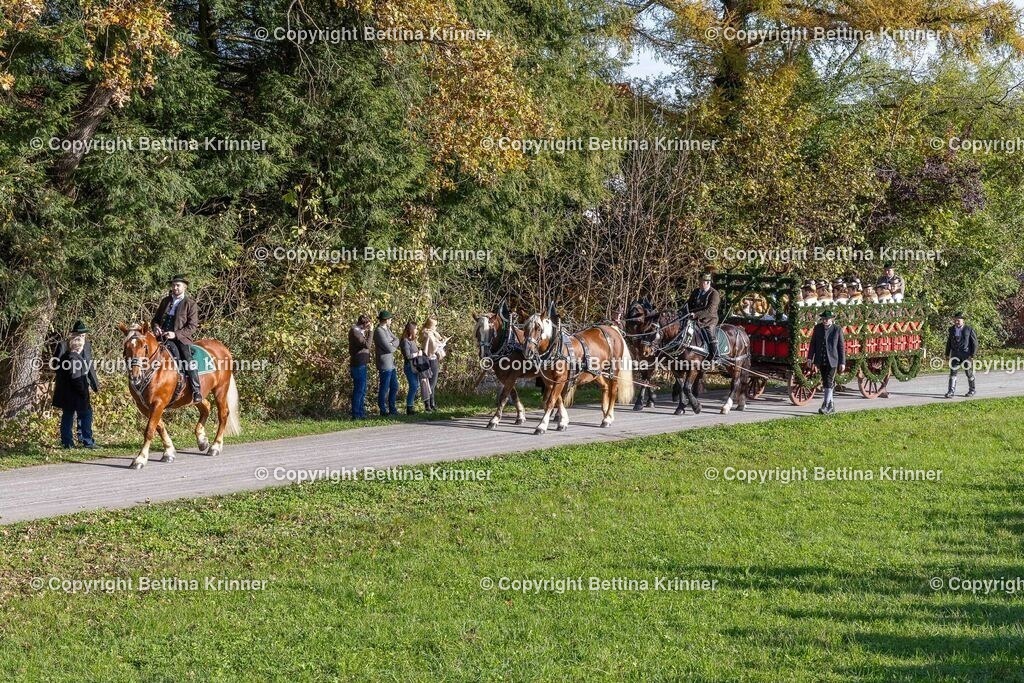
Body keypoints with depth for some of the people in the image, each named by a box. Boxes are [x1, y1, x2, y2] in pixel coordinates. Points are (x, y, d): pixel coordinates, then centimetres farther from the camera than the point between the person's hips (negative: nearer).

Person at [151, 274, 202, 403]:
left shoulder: (190, 304, 1)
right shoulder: (166, 301, 17)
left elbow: (192, 327, -6)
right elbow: (155, 318, 24)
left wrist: (176, 334, -18)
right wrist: (156, 327, -1)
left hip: (181, 338, -5)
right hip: (163, 336, 6)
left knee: (188, 360, -25)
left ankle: (197, 391, -25)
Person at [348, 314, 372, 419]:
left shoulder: (359, 331, 15)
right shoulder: (354, 331, -15)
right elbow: (366, 345, -23)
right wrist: (370, 332, -18)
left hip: (361, 364, 10)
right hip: (358, 364, -10)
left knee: (362, 390, 14)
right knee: (359, 390, -7)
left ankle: (361, 413, 20)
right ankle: (356, 414, -5)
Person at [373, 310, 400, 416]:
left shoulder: (387, 329, 14)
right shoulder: (379, 331, -17)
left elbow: (396, 340, 10)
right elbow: (388, 348, -20)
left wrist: (392, 344, -10)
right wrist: (394, 347, 1)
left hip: (390, 363, 10)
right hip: (384, 364, -10)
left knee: (394, 386, 15)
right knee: (384, 388, -2)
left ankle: (392, 408, 24)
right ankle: (383, 410, 5)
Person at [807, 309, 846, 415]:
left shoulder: (837, 329, -4)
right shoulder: (817, 328, 5)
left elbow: (841, 346, -2)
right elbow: (813, 343, 9)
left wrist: (842, 362, -4)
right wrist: (810, 358, 2)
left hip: (832, 361, -4)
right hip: (821, 361, 4)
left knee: (829, 383, -12)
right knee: (825, 383, 10)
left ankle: (825, 406, -13)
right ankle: (831, 406, 21)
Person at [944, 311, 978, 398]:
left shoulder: (969, 329, -5)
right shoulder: (952, 329, 8)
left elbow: (974, 342, -4)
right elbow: (949, 342, 17)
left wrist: (972, 354, -10)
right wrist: (947, 354, 13)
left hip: (966, 354, -3)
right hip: (955, 354, 3)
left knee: (969, 373, 7)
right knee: (953, 372, -6)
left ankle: (972, 390, 22)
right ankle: (951, 391, -9)